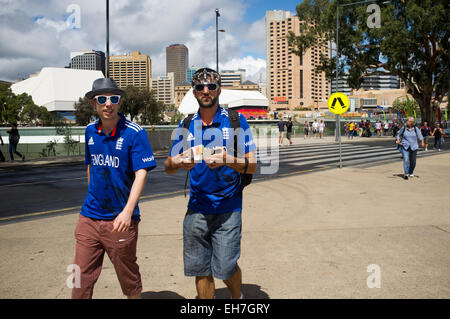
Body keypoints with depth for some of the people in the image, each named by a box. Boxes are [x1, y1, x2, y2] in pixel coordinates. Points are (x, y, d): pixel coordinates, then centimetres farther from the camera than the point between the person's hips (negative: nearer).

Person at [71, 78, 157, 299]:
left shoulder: (134, 133, -11)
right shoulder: (90, 131, 5)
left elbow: (141, 173, -17)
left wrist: (128, 211, -28)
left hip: (120, 220, -4)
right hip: (89, 217, 5)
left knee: (129, 279, 13)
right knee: (81, 278, 9)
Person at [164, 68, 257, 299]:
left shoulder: (236, 120, -1)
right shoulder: (186, 125, 9)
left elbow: (252, 165, -5)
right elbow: (168, 167, 9)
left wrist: (227, 160, -25)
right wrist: (177, 162, -15)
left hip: (228, 208, -3)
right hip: (196, 208, 3)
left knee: (225, 268, -1)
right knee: (200, 270, 9)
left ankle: (238, 297, 31)